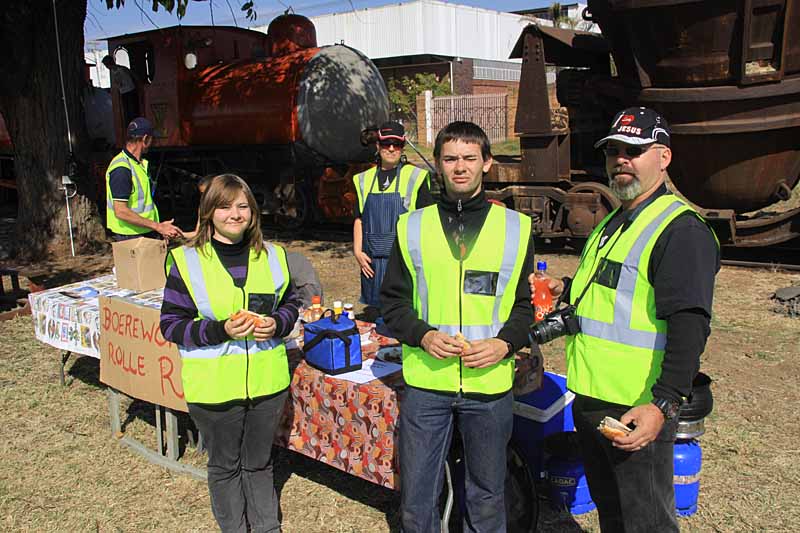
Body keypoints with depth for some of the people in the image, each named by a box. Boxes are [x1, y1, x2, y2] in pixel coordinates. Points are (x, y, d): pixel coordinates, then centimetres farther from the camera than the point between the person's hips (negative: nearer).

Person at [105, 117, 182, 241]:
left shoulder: (140, 164, 15)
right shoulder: (121, 168, -17)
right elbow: (121, 211, -23)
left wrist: (161, 228, 12)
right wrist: (157, 226, -21)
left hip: (147, 234, 9)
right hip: (131, 237, -9)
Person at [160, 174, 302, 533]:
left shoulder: (271, 255, 1)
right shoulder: (187, 261, -10)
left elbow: (290, 302, 12)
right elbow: (170, 324, -8)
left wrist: (278, 323, -11)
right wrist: (219, 330, -23)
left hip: (267, 381, 3)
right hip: (214, 388, -3)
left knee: (259, 462, 21)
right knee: (225, 465, 17)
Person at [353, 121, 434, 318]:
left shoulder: (415, 176, 0)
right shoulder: (364, 179, 12)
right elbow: (359, 219, 14)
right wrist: (357, 251, 3)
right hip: (372, 261, 4)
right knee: (373, 317, 9)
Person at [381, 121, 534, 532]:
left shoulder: (516, 228, 4)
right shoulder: (412, 227, 4)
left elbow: (528, 304, 8)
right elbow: (392, 301, 7)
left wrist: (505, 343, -10)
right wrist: (423, 335, -10)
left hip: (490, 384, 0)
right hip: (425, 382, 0)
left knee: (487, 497, 15)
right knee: (416, 498, 10)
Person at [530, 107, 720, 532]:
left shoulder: (681, 230, -16)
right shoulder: (611, 223, 15)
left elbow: (689, 327, -25)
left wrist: (663, 405, -32)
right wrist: (565, 288, 19)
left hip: (639, 413, -9)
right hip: (589, 401, 9)